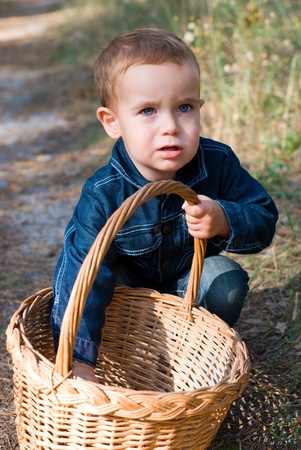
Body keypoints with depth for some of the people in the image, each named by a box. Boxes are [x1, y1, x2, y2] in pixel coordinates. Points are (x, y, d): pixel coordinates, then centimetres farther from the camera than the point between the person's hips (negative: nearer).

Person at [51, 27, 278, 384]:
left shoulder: (218, 164, -25)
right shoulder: (103, 195, -33)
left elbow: (264, 220, -17)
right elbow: (80, 276, -35)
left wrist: (224, 221, -42)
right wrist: (79, 362, -39)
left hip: (189, 281, 2)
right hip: (128, 283, -2)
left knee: (227, 280, -25)